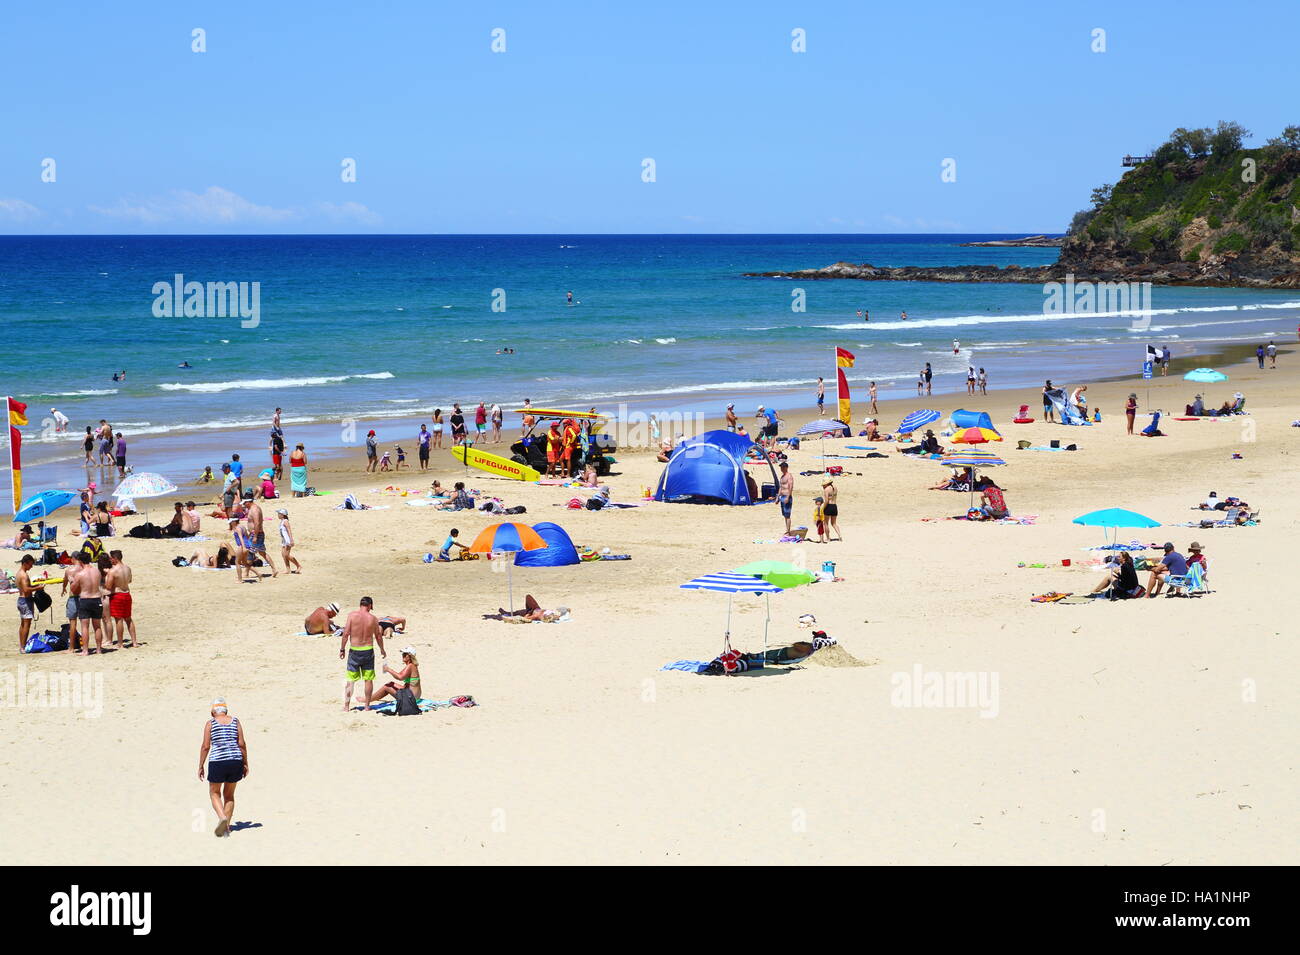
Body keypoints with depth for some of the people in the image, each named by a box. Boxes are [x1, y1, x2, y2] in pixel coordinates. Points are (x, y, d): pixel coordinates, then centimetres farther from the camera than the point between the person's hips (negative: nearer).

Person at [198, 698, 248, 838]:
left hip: (217, 762, -3)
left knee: (214, 793, 13)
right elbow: (242, 744, 3)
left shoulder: (210, 723, 0)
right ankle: (227, 827, 15)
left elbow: (205, 746, -3)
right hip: (236, 762, 3)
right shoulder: (235, 721, 6)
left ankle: (222, 817, -12)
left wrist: (201, 766, 4)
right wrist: (245, 764, 10)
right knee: (229, 795, 18)